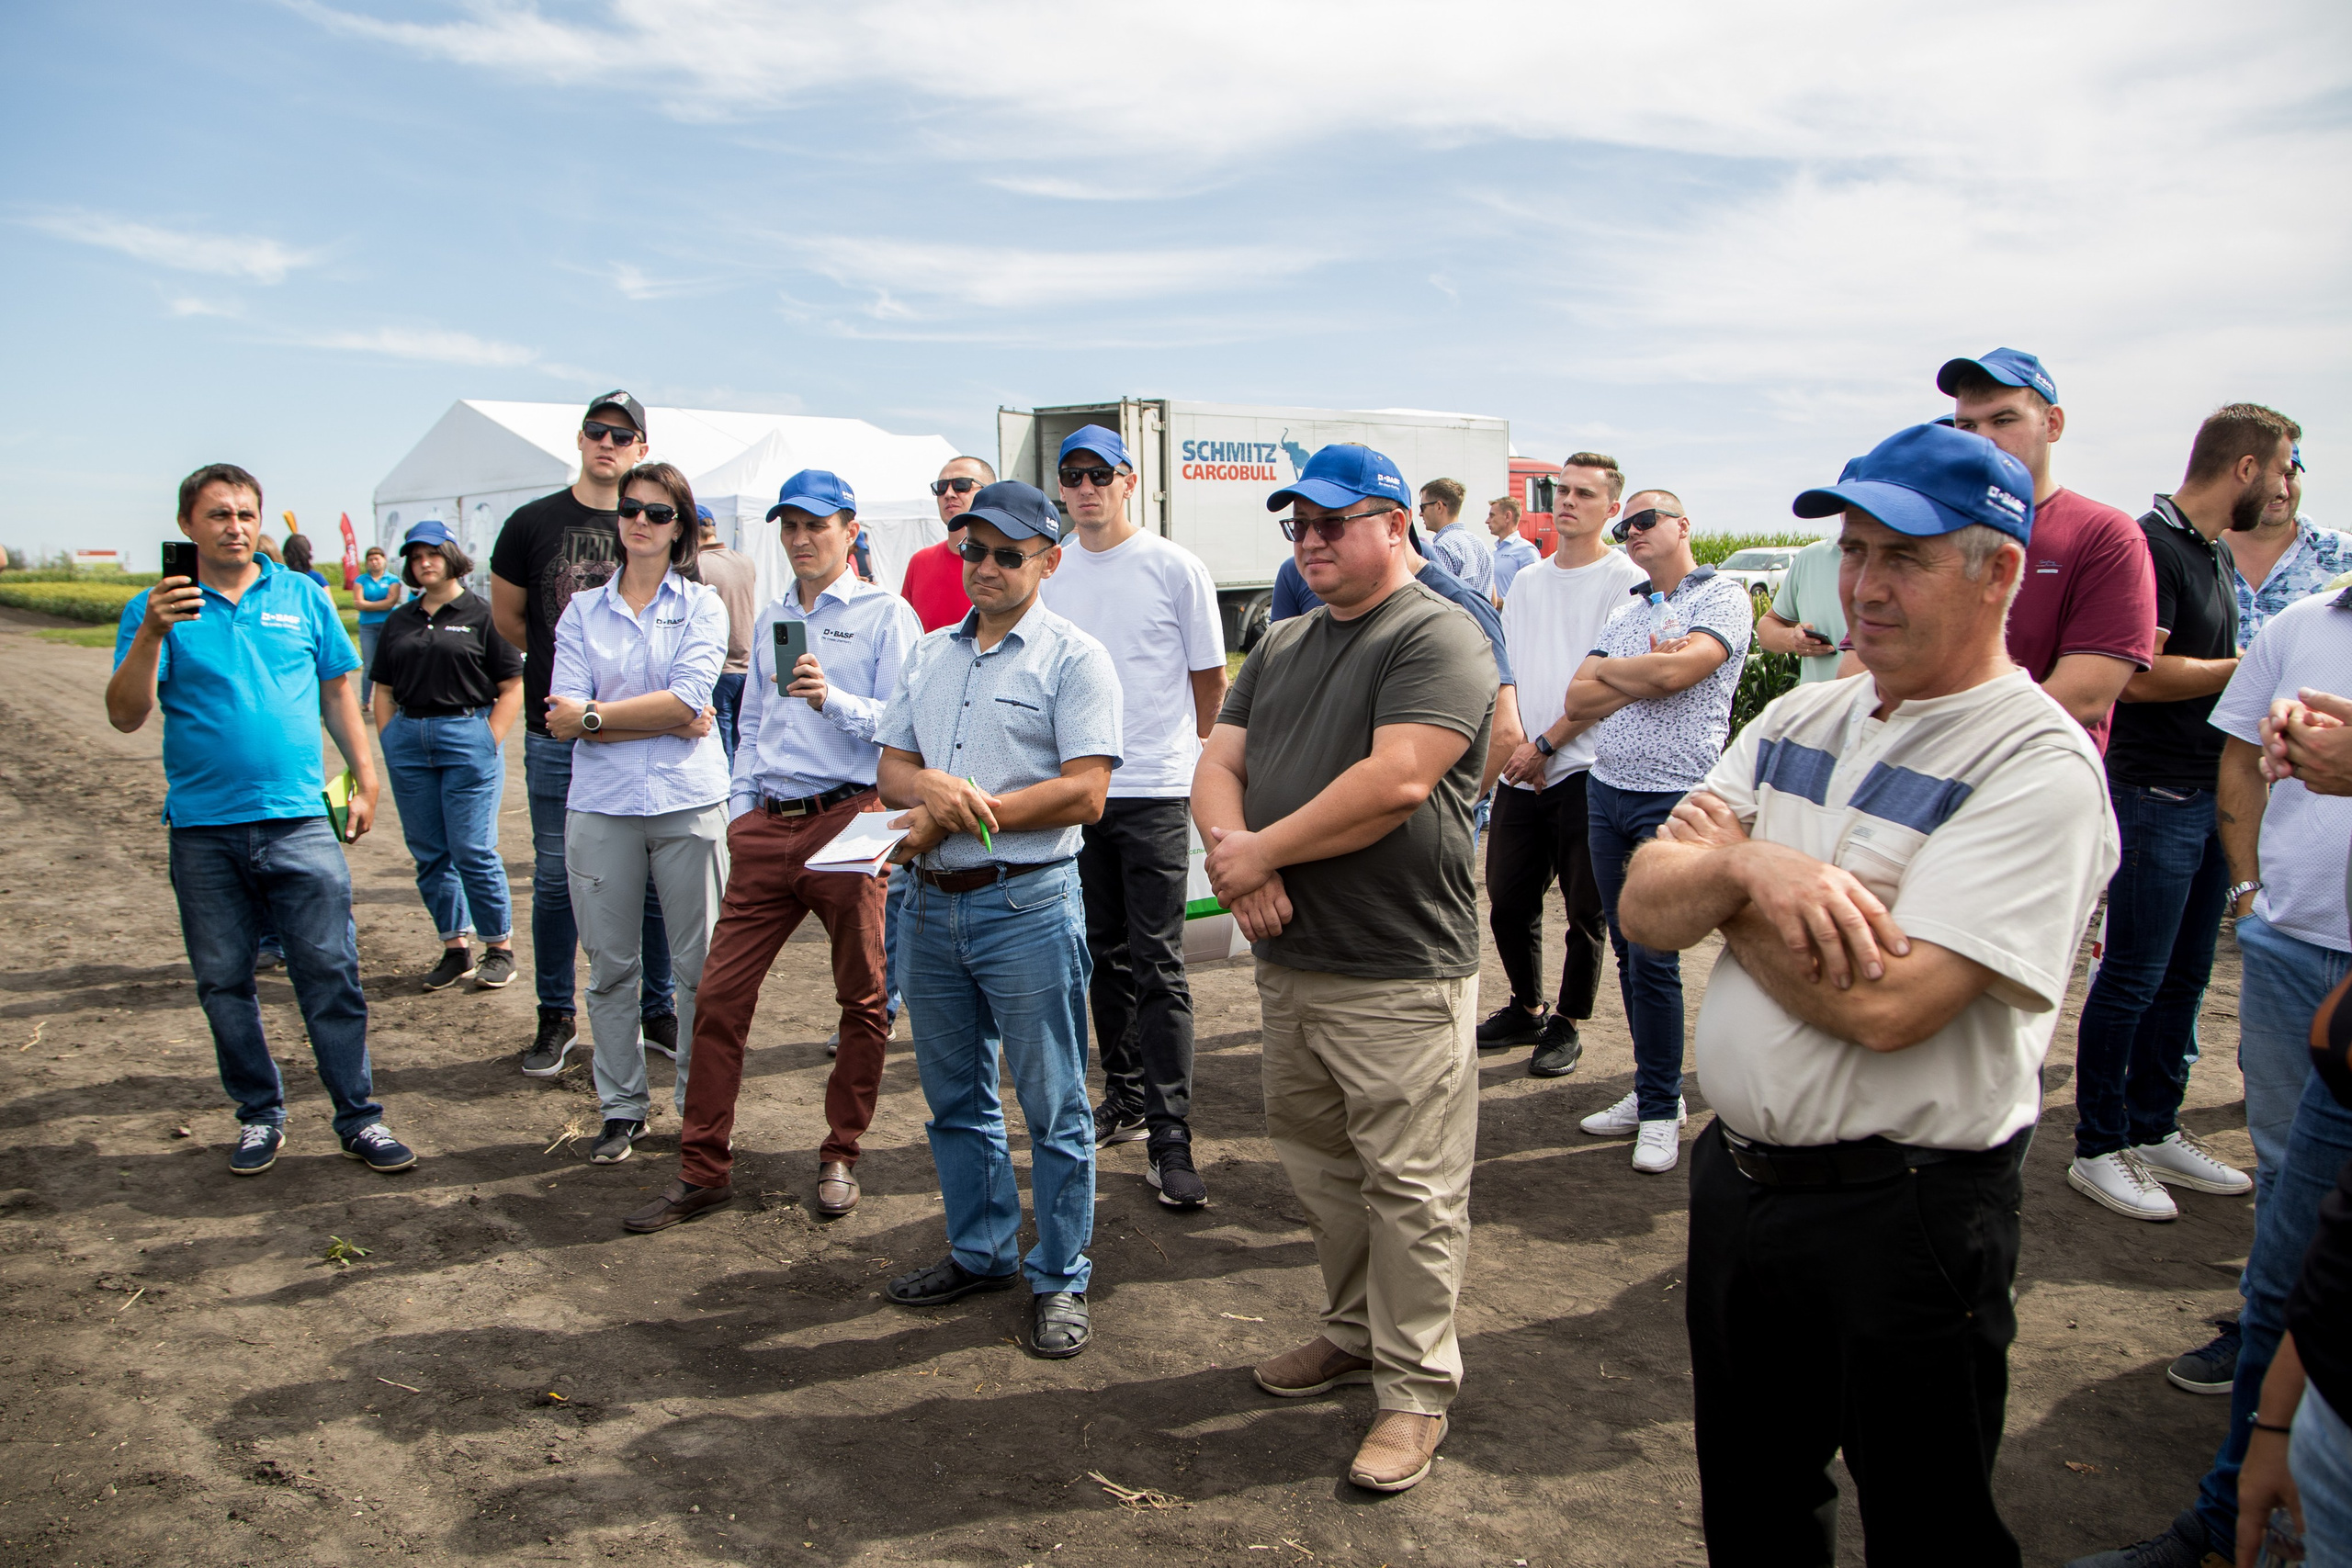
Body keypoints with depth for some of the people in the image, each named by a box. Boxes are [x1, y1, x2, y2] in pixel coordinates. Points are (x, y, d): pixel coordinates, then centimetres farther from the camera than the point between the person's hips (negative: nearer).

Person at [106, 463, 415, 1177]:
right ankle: (259, 1114, 24)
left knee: (330, 974, -1)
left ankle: (359, 1118, 7)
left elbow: (337, 692, 14)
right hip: (203, 830, 1)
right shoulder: (157, 608, 3)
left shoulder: (303, 597, 7)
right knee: (223, 983, 9)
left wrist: (365, 779, 9)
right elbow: (125, 716, -5)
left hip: (299, 822, 0)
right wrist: (151, 633, -18)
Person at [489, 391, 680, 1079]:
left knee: (652, 880, 4)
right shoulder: (534, 523, 4)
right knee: (556, 879, 6)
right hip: (557, 730, 1)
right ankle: (556, 1018, 19)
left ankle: (657, 1010, 18)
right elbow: (507, 616, 16)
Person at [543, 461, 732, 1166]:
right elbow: (564, 717, -3)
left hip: (688, 801, -2)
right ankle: (622, 1107, 21)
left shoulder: (702, 605, 5)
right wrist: (664, 720, -10)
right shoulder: (583, 610, 9)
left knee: (701, 964, 4)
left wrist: (595, 716, -8)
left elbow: (689, 698, -11)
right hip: (601, 805, 2)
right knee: (610, 965, 8)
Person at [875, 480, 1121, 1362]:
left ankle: (1060, 1280, 16)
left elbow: (1085, 793, -15)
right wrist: (935, 789, -12)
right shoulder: (930, 654, 14)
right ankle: (981, 1253, 34)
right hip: (933, 903, 7)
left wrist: (961, 814, -15)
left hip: (1028, 903, -6)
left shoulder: (1074, 658, -6)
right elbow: (892, 768, 13)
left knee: (1053, 1105, 3)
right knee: (954, 1096, 17)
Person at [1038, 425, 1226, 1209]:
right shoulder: (1050, 572, 9)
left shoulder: (1174, 568, -3)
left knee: (1157, 966, -7)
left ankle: (1170, 1138, -4)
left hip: (1153, 791, -5)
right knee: (1106, 956, 14)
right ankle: (1125, 1099, 28)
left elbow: (1208, 680, 4)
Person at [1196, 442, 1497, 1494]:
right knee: (1317, 1165, 19)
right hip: (1287, 960, 8)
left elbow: (1398, 780, -23)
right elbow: (1219, 763, 10)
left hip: (1397, 974, -8)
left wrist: (1264, 850, -16)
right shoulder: (1281, 646, 16)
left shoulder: (1438, 639, -10)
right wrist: (1232, 849, -12)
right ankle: (1356, 1333, 37)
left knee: (1408, 1189, 1)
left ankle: (1415, 1388, 16)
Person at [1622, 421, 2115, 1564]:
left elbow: (1883, 1005, -27)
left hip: (1906, 1217, -6)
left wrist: (1724, 873, -11)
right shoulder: (1799, 720, 6)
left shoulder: (2037, 766, -17)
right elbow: (1645, 908, 1)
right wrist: (1749, 868, -21)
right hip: (1735, 1174, 7)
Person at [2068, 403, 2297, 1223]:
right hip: (2156, 793, -9)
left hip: (2211, 792, 10)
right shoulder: (2154, 545, -14)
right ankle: (2098, 1149, 7)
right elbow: (2138, 674, -22)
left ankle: (2155, 1131, 25)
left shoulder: (2216, 553, 16)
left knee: (2184, 974, 14)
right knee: (2133, 977, -3)